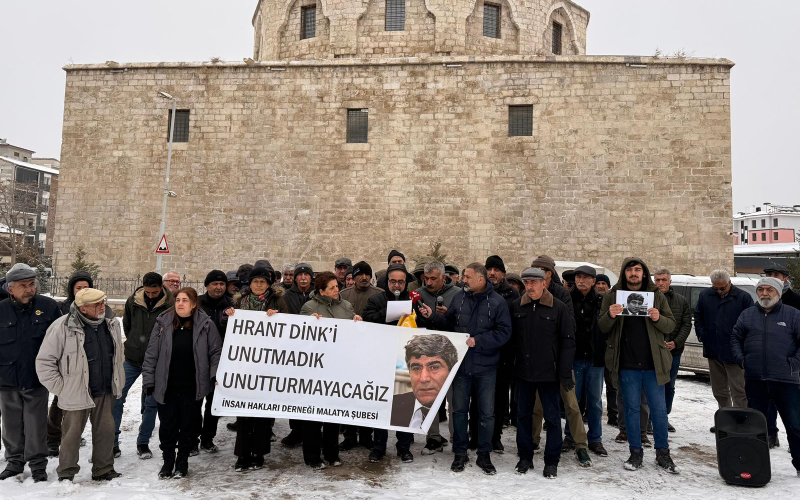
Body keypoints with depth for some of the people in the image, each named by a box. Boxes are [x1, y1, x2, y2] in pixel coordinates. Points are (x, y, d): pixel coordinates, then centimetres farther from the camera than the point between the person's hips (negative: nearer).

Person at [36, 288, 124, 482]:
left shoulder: (111, 324, 2)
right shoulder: (62, 327, -17)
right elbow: (44, 361, -10)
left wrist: (119, 384, 15)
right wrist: (60, 388, -9)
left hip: (106, 393, 5)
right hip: (76, 394, -5)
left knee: (106, 430, 12)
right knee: (72, 434, 9)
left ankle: (103, 469, 29)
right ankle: (66, 475, 28)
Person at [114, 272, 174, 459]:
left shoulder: (170, 305, -13)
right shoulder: (133, 301, -2)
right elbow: (126, 324, 16)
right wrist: (134, 343, 13)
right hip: (132, 359, 3)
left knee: (151, 403, 6)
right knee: (116, 397, -1)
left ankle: (143, 443, 22)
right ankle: (111, 442, 12)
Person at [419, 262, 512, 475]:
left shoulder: (497, 302, -9)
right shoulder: (459, 298, 2)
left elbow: (504, 332, -14)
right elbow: (448, 323, 11)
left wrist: (478, 341, -20)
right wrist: (432, 316, -5)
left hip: (486, 367, -2)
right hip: (461, 364, 3)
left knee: (487, 412, 8)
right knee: (459, 410, 11)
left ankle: (484, 454, 25)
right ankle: (460, 453, 26)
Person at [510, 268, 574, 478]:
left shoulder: (558, 307, -6)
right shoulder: (517, 306, 3)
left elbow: (568, 341, -5)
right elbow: (511, 337, 9)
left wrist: (565, 373, -9)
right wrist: (510, 365, 2)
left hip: (548, 373, -3)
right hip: (523, 372, 3)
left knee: (552, 417, 6)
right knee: (523, 415, 12)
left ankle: (551, 461, 20)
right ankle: (525, 458, 26)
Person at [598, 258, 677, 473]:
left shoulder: (657, 296, 5)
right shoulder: (612, 296, 3)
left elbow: (671, 325, 6)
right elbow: (602, 327, 2)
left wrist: (659, 319, -16)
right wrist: (610, 316, -20)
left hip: (653, 363, 1)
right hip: (627, 364, -1)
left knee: (659, 409, 8)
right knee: (631, 409, 8)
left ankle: (662, 453, 24)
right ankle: (635, 452, 22)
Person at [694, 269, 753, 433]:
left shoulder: (743, 297, -8)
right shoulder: (705, 295, 5)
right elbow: (698, 316, 17)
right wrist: (701, 335, 6)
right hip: (713, 352, 5)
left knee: (738, 391, -1)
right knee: (719, 390, 16)